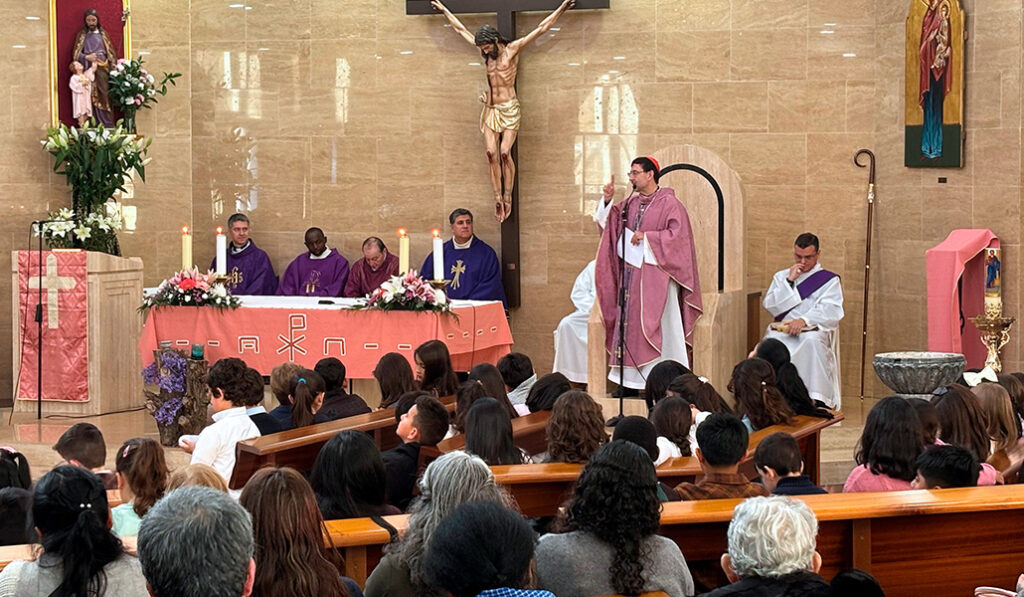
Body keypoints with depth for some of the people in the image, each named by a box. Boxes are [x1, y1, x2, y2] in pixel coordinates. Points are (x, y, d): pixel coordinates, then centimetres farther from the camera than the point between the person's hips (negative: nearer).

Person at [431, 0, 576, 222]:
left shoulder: (513, 49, -1)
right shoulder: (486, 53, 12)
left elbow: (541, 28, -2)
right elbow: (461, 29, 21)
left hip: (509, 109, -5)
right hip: (490, 109, 5)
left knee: (505, 152, -14)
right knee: (492, 152, -7)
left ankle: (507, 196, -7)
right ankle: (497, 197, -6)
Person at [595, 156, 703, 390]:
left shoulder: (669, 204, -7)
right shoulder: (631, 203, 14)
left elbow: (678, 235, -14)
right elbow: (611, 224, 14)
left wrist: (647, 237, -16)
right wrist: (608, 201, -1)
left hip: (655, 276, -7)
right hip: (632, 273, 7)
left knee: (658, 327, -8)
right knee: (631, 325, 6)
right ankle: (632, 381, 11)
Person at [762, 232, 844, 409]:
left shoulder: (830, 280, 13)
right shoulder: (781, 276, 23)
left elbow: (829, 311, -5)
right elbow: (770, 306, 8)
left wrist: (804, 321, -21)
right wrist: (790, 281, 0)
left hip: (814, 330, -2)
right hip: (783, 330, 2)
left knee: (812, 341, -39)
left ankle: (816, 399, -39)